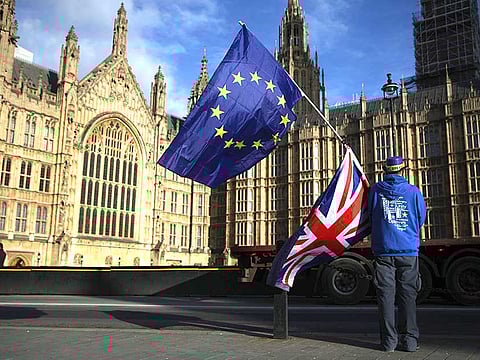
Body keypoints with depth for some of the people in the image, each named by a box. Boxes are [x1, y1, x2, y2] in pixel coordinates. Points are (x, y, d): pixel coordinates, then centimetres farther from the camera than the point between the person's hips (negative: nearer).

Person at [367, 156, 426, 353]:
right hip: (408, 251, 0)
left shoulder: (375, 190, 1)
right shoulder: (413, 191, 1)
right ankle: (409, 340, 9)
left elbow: (369, 216, 10)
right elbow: (421, 219, 11)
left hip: (383, 251, 0)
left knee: (386, 295, 3)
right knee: (407, 295, 7)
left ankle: (389, 340, 5)